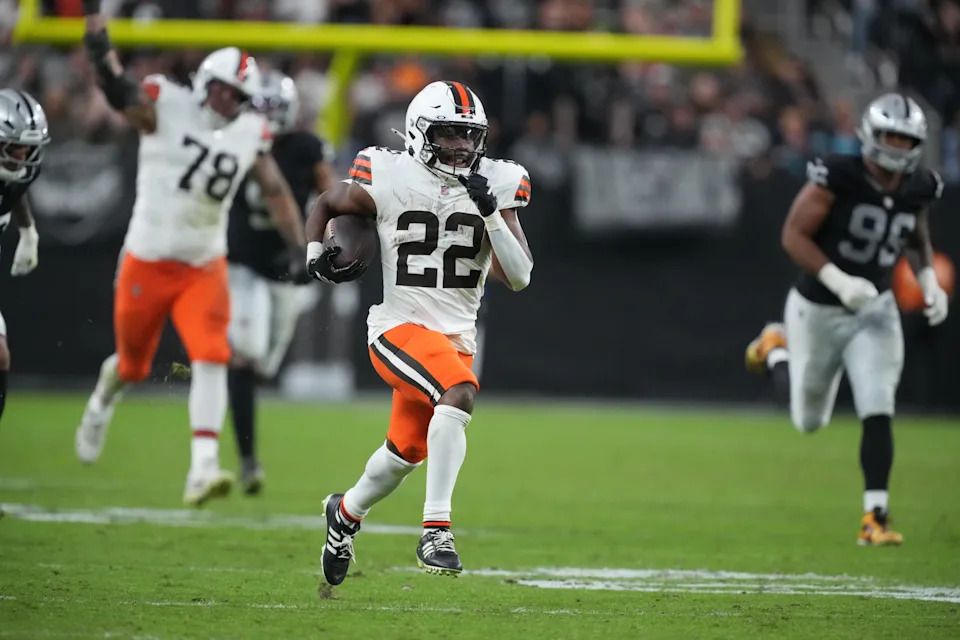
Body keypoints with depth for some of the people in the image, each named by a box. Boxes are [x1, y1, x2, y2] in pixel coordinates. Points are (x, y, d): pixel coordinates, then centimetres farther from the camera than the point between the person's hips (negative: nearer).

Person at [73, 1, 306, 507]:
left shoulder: (249, 135, 1)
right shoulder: (164, 109, -11)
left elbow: (276, 193, 6)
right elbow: (112, 79, -23)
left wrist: (301, 246, -4)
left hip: (205, 268, 2)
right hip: (148, 262, -2)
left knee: (211, 359, -18)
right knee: (133, 365, 14)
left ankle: (203, 470, -24)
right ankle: (103, 398, 53)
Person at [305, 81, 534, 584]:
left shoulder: (495, 185, -2)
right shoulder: (390, 179, -9)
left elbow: (519, 277, -8)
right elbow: (326, 205, 11)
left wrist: (492, 214, -19)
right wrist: (316, 256, -6)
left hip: (457, 335, 5)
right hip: (400, 328, -5)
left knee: (405, 454, 18)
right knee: (459, 392, -33)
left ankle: (346, 512, 50)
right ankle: (436, 532, -32)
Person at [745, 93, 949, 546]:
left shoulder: (919, 189, -4)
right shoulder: (837, 178, -22)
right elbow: (793, 235, -20)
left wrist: (929, 283, 0)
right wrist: (838, 281, -30)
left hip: (874, 311, 3)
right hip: (818, 310, -3)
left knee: (878, 414, -14)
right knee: (810, 421, 17)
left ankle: (875, 517, -8)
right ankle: (776, 350, 46)